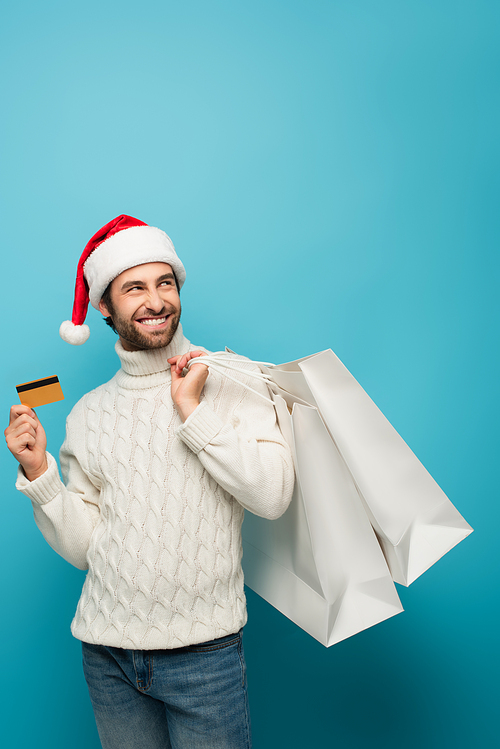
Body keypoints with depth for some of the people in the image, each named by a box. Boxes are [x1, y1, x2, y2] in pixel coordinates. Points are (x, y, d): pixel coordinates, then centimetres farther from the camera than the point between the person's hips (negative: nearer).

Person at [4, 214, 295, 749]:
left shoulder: (228, 388, -4)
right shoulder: (88, 414, 5)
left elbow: (273, 496, -17)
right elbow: (81, 547, 5)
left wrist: (194, 411, -16)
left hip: (204, 650, -3)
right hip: (106, 652, 3)